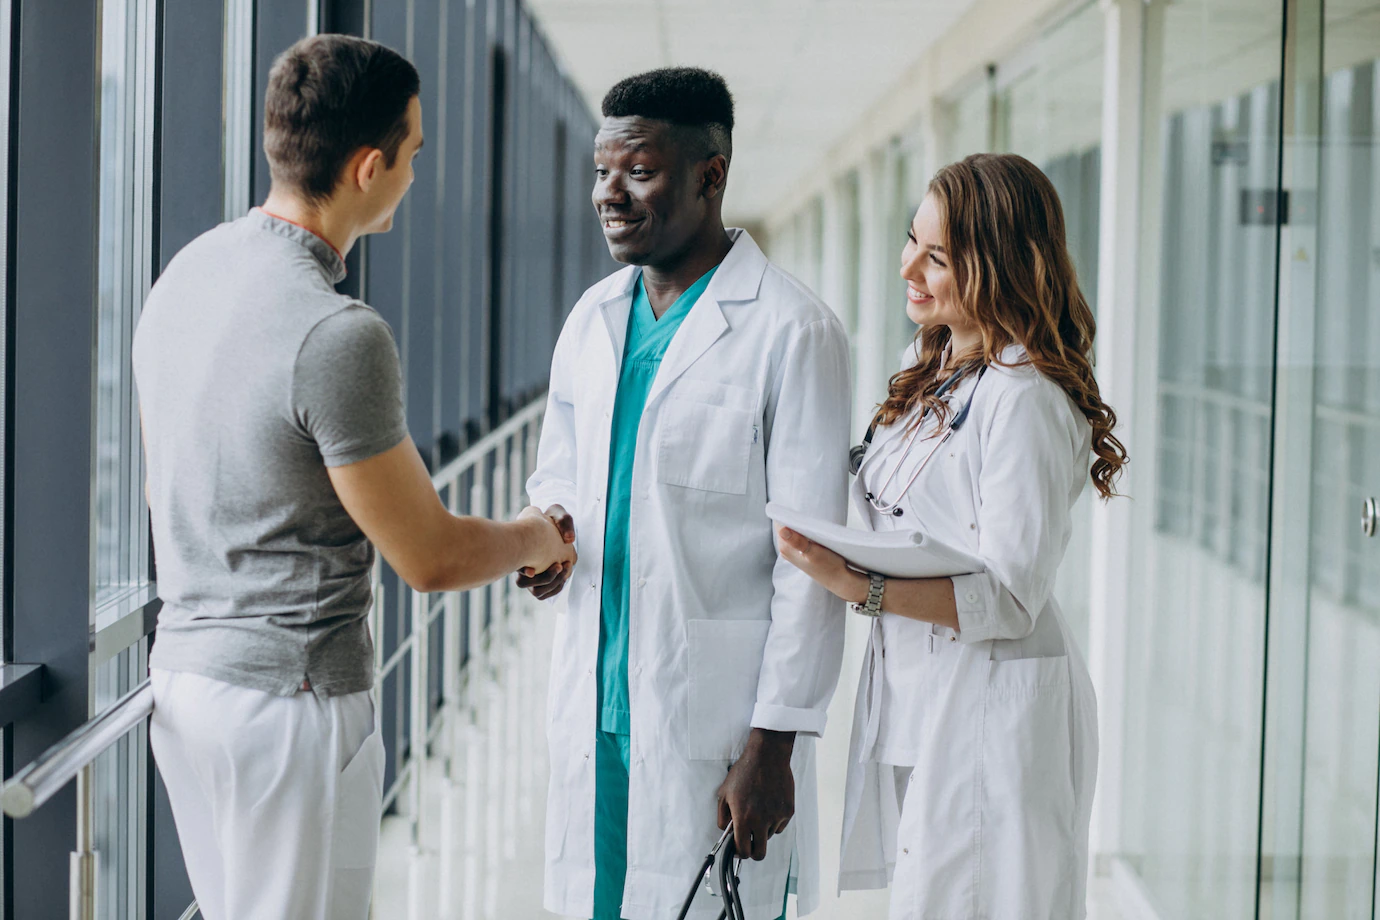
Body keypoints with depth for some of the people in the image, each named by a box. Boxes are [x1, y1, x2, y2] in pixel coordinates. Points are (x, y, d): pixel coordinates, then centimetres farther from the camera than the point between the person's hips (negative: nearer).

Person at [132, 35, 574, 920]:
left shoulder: (187, 272, 4)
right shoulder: (338, 336, -24)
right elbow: (430, 560, -15)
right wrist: (533, 540, 5)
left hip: (183, 669, 9)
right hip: (291, 693, -9)